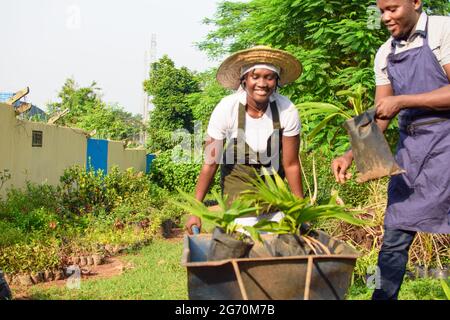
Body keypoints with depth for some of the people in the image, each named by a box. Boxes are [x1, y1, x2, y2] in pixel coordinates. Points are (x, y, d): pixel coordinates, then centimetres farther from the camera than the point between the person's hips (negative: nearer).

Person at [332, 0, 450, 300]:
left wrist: (402, 101, -15)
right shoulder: (386, 54, 11)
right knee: (395, 236, 8)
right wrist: (351, 155, 0)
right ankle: (383, 297, 21)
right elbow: (379, 116, 11)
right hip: (409, 147, 5)